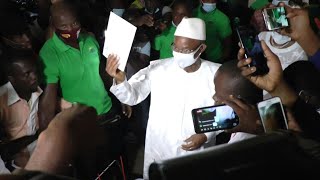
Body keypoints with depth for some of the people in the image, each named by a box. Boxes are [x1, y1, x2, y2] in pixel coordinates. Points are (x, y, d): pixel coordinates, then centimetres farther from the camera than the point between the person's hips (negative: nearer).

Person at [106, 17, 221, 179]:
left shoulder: (217, 74, -11)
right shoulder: (158, 68, -11)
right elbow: (132, 97, -14)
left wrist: (206, 135, -12)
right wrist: (120, 80, -34)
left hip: (197, 154, 0)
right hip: (158, 151, 1)